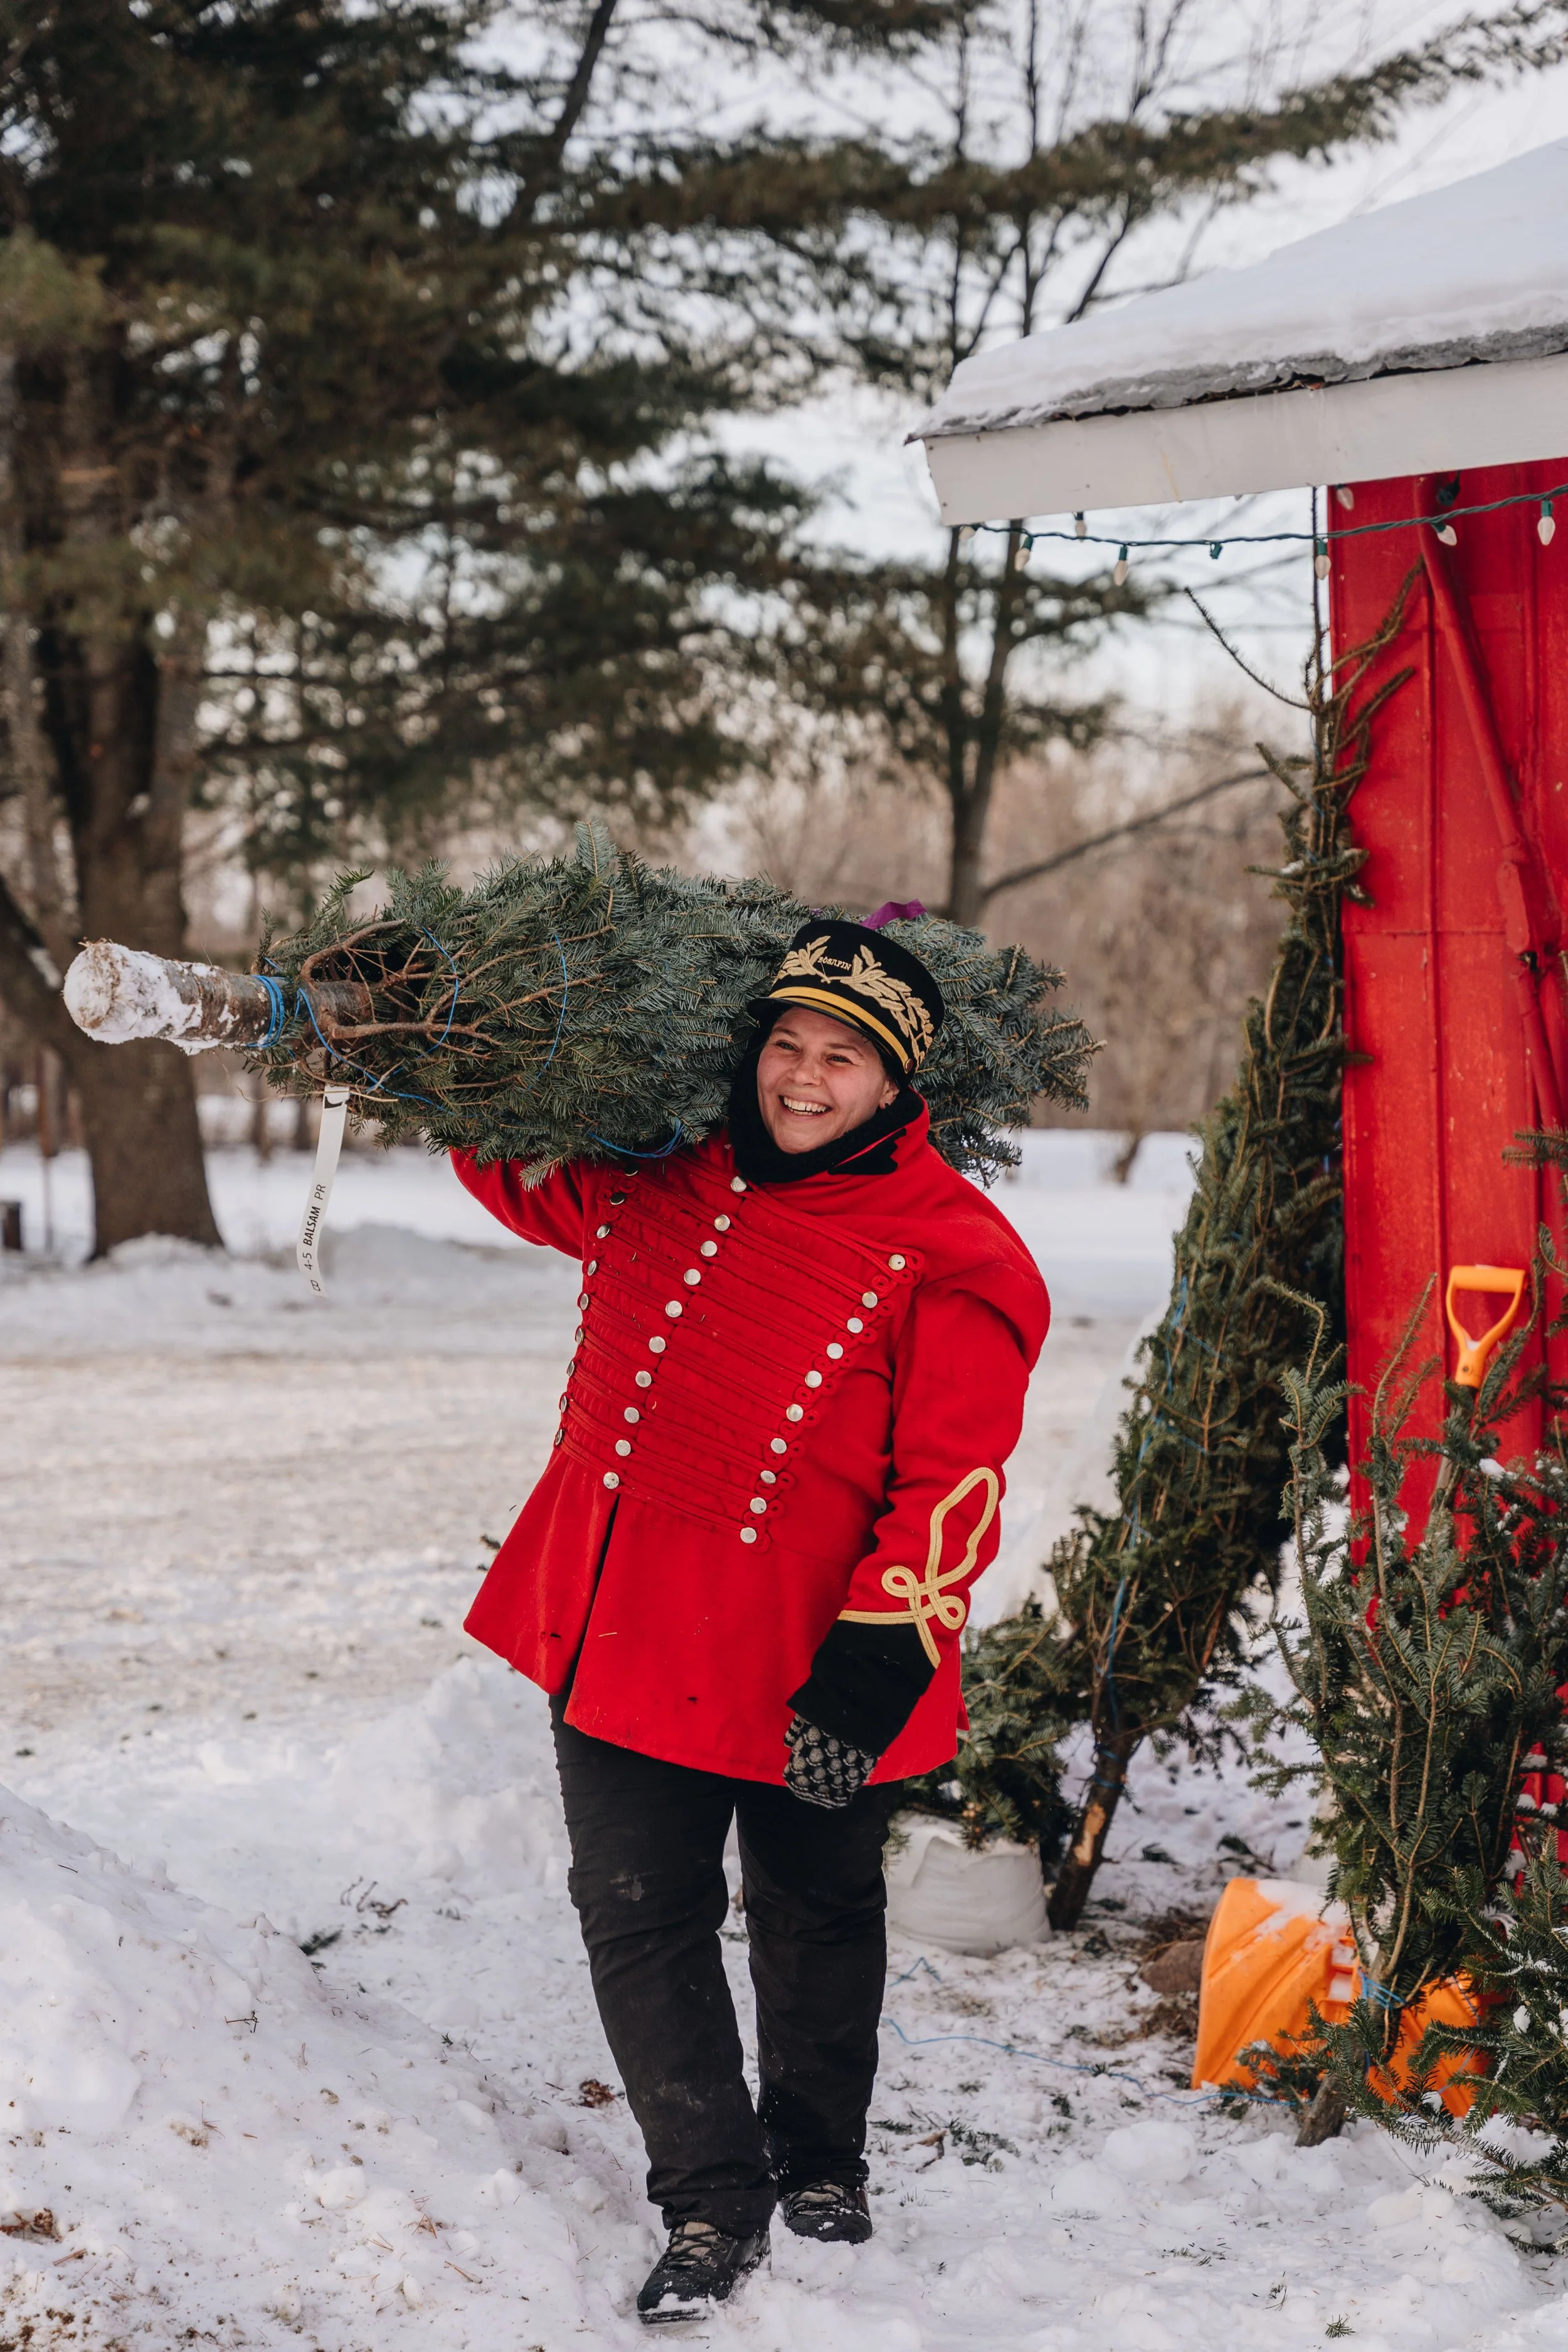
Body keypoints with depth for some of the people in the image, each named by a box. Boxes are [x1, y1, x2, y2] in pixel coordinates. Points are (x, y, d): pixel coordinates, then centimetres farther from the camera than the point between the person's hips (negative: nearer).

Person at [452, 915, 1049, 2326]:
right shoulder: (658, 1176, 2)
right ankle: (712, 2207, 17)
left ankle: (819, 2158, 40)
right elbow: (520, 1167, 22)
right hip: (620, 1625, 4)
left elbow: (950, 1489, -16)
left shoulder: (953, 1254, -13)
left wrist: (873, 1667, -22)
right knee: (639, 1916, 4)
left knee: (819, 1916, 17)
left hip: (809, 1671, -4)